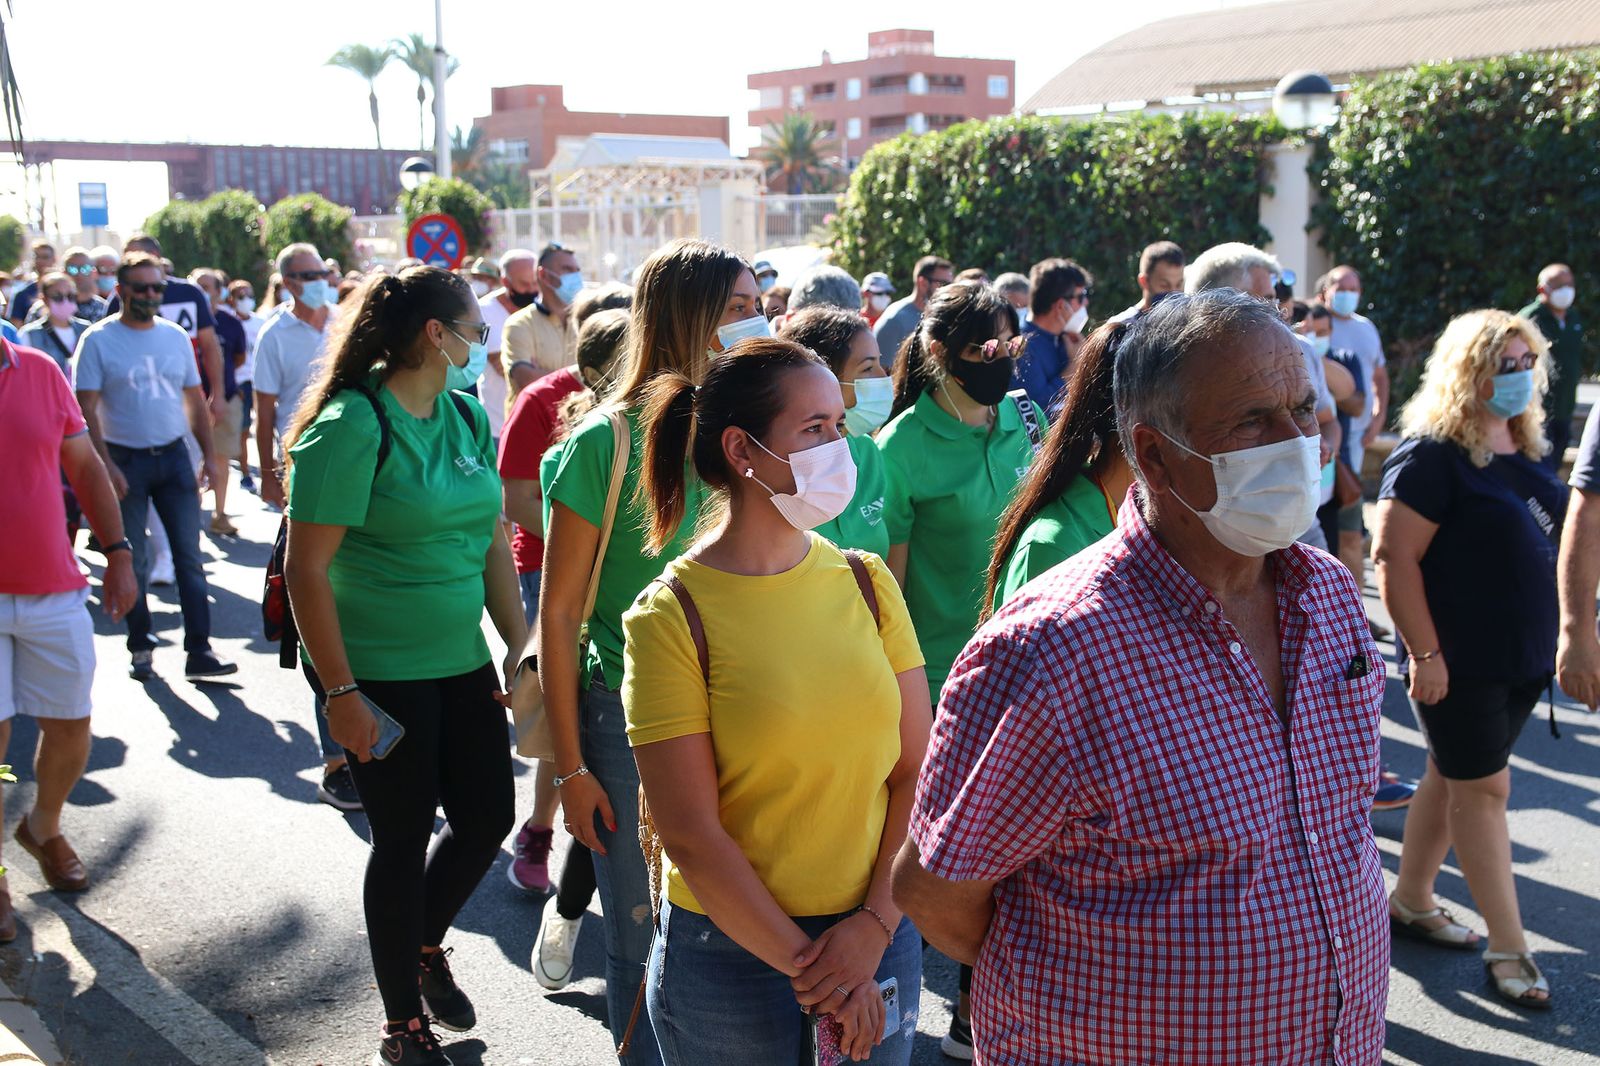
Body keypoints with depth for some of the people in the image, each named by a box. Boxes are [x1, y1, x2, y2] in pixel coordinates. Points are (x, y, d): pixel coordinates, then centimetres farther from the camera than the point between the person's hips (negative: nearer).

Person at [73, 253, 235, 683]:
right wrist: (106, 467, -16)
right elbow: (87, 410, -8)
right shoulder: (98, 340, -5)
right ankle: (140, 648, 19)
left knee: (189, 555, 0)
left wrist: (209, 455, 5)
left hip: (174, 455, 3)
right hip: (125, 459, -3)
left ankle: (199, 650, 2)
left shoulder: (175, 336, 7)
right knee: (133, 562, 6)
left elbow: (195, 400, 12)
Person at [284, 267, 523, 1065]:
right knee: (404, 840, 6)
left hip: (462, 663, 7)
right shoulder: (354, 426, -17)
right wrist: (340, 692, -18)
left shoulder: (467, 415, 4)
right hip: (380, 675, -7)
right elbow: (306, 569, -17)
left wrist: (524, 652, 6)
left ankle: (425, 943, 43)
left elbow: (494, 544, 9)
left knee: (487, 819, 13)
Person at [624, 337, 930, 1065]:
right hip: (733, 950, -3)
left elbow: (917, 771, -1)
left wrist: (875, 924, -10)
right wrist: (806, 967, -11)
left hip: (878, 936, 4)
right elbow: (690, 837, -14)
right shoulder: (671, 614, -12)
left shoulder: (866, 582, 0)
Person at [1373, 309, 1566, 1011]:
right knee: (1483, 789, 1)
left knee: (1452, 775, 17)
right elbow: (1395, 558, -21)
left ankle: (1410, 900, 30)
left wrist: (1556, 635, 15)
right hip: (1459, 661, -8)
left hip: (1522, 654, 8)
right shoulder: (1432, 454, -17)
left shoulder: (1524, 447, 9)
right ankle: (1507, 945, 10)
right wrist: (1424, 654, -22)